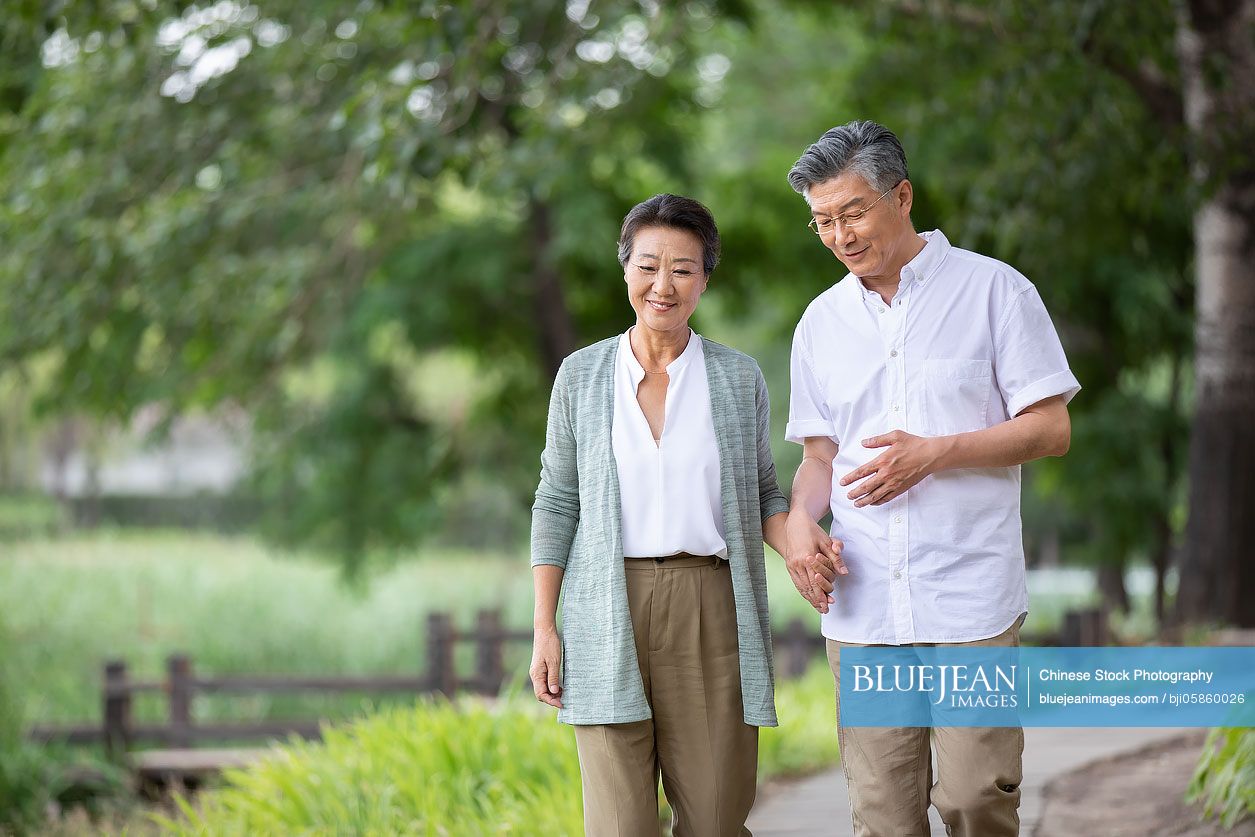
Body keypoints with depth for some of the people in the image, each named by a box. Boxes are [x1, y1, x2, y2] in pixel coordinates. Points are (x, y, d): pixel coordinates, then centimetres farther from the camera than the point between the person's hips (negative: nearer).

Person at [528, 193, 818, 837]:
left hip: (712, 611, 1)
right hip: (610, 610, -1)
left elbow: (762, 493, 14)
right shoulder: (581, 377, 7)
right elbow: (557, 502, 9)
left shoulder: (740, 378, 8)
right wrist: (544, 628, 3)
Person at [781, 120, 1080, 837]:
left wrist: (934, 453, -14)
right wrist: (800, 517, -4)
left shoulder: (994, 290, 1)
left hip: (972, 600, -3)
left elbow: (1051, 429, -1)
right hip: (863, 608, 4)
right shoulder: (822, 323, 14)